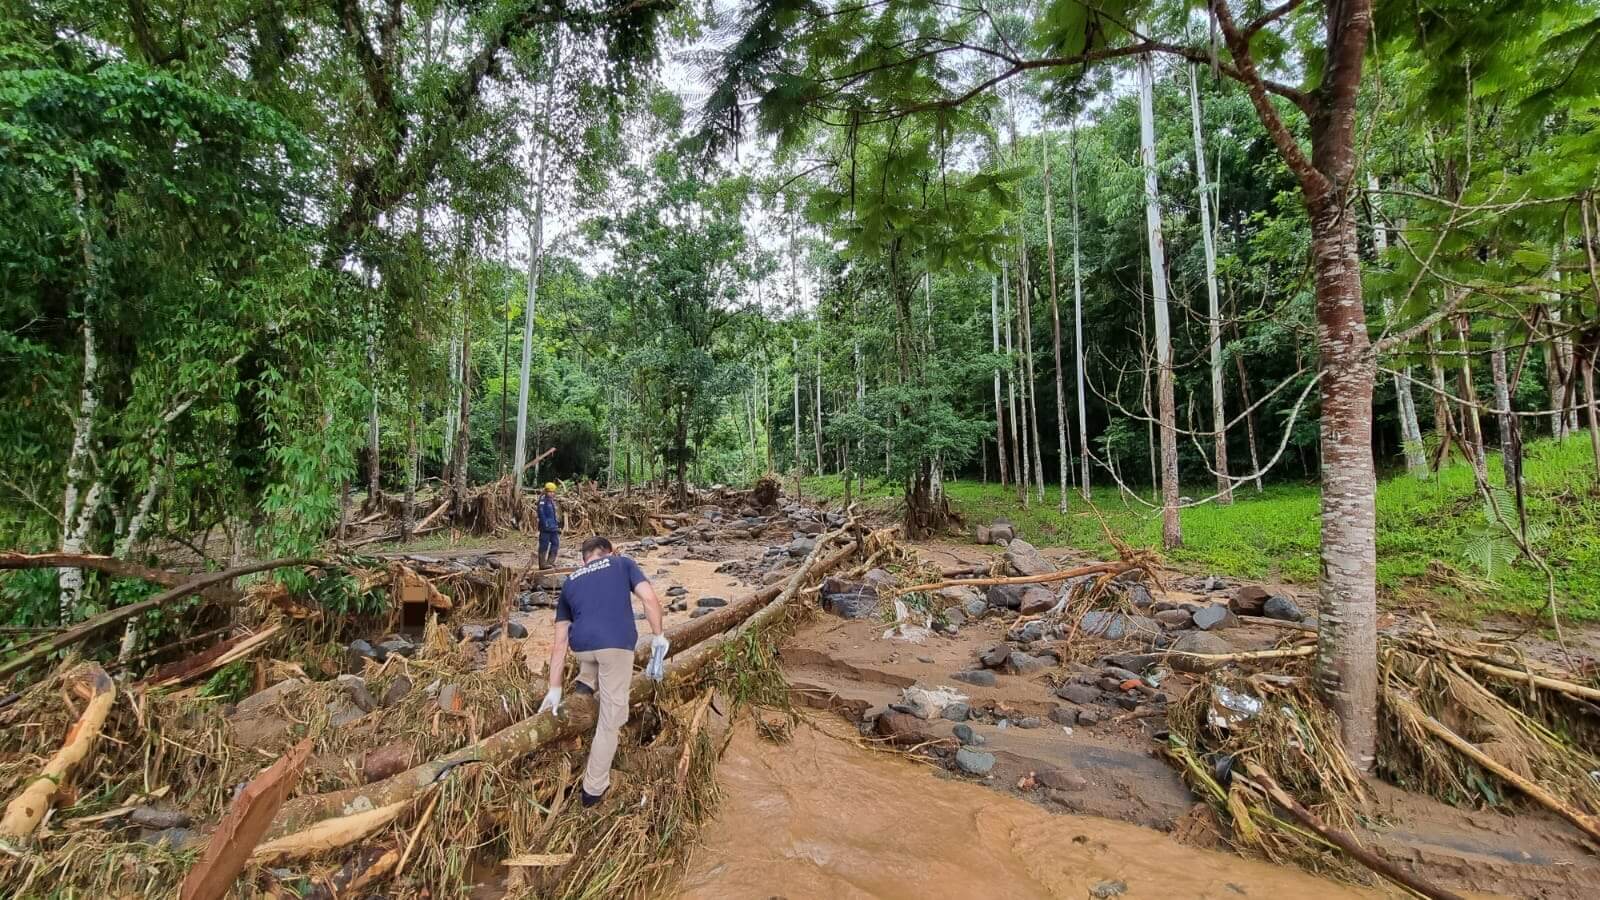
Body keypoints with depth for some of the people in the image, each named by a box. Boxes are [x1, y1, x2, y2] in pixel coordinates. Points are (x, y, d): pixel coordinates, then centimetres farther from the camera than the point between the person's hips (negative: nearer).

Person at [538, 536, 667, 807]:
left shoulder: (570, 581, 24)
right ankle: (594, 789, 23)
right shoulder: (622, 563, 16)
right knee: (610, 721, 13)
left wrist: (554, 688, 24)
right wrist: (658, 637, 11)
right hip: (617, 644, -3)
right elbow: (650, 598, 0)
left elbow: (560, 642, 21)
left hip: (581, 647, 3)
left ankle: (585, 684, 25)